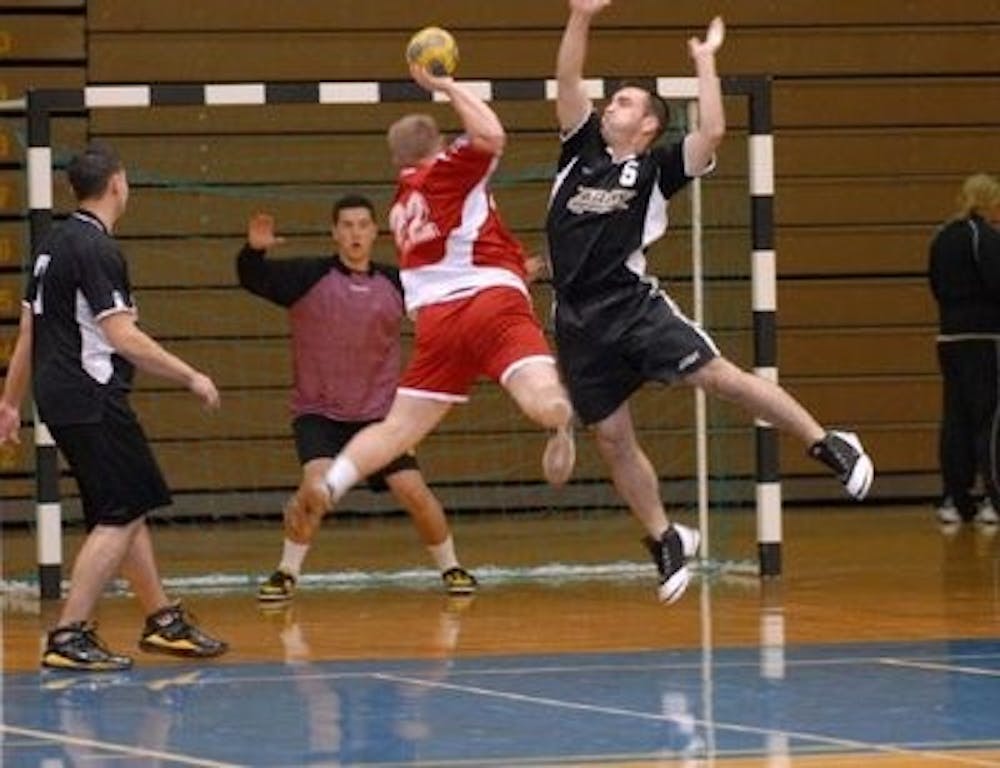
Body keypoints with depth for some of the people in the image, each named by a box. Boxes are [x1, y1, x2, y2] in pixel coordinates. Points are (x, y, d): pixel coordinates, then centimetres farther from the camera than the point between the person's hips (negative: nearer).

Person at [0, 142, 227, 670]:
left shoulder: (56, 243, 15)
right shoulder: (96, 249, -15)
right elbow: (123, 337, -20)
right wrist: (191, 377, -13)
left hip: (60, 397, 10)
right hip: (91, 400, -10)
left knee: (131, 508, 16)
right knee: (118, 517, -8)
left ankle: (162, 620, 23)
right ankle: (69, 637, -12)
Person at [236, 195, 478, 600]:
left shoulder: (395, 283, 1)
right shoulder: (309, 276, -7)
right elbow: (253, 278, -17)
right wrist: (254, 249, -39)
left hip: (379, 414, 2)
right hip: (318, 412, -2)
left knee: (413, 491, -6)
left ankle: (451, 568, 16)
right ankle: (286, 574, -9)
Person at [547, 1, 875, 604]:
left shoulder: (656, 168, 2)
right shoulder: (583, 147, 14)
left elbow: (713, 132, -13)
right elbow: (568, 79, 7)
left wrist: (705, 59, -5)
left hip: (633, 304, -5)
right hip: (579, 321, 5)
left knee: (718, 375, -19)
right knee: (612, 439, 5)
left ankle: (829, 445, -11)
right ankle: (667, 540, 19)